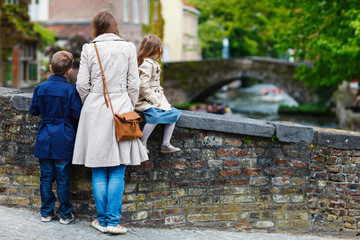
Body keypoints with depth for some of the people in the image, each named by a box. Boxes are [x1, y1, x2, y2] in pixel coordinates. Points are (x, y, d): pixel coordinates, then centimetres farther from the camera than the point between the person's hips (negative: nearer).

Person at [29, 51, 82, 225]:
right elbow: (77, 114, -9)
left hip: (44, 139, 3)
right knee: (63, 179, 4)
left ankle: (46, 212, 16)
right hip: (63, 140, -3)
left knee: (46, 177, 11)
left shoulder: (40, 88, 0)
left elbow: (34, 110, 9)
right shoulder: (71, 90, -10)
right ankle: (65, 215, 11)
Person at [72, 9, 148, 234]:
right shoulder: (128, 48, 0)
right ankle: (113, 221, 1)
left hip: (95, 111, 1)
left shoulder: (89, 49, -1)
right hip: (120, 109, 0)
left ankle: (103, 220, 11)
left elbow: (82, 85, -1)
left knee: (99, 171, 7)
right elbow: (134, 84, 1)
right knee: (118, 171, 2)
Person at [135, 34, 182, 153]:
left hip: (155, 98, 10)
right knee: (155, 116, -33)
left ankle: (166, 144, 3)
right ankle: (142, 145, -21)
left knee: (173, 113, 3)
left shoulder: (153, 63, 16)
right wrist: (154, 101, -18)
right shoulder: (146, 64, -16)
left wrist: (160, 90, 10)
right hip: (144, 101, -10)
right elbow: (143, 86, -22)